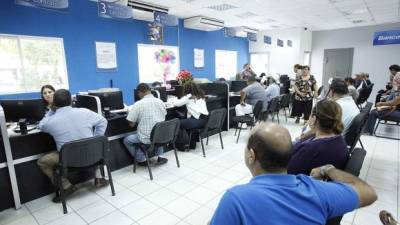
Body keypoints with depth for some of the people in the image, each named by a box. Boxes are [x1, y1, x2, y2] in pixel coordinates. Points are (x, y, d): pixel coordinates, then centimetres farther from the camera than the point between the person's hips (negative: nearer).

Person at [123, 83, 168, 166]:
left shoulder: (138, 104, -13)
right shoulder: (160, 102, 0)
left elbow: (131, 124, -7)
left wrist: (130, 113, 13)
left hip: (146, 138, -4)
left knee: (126, 140, 22)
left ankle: (142, 160, 19)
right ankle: (159, 156, 29)